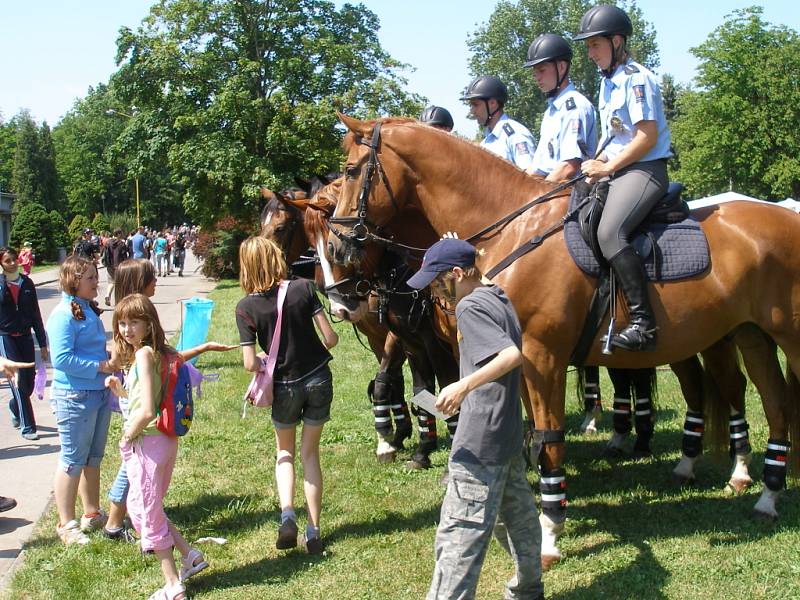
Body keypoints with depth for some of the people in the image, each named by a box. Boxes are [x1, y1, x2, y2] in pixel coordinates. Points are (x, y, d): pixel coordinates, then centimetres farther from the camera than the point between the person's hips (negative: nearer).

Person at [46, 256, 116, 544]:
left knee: (94, 458, 18)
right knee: (72, 460, 2)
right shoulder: (63, 315, -17)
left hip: (99, 392, 9)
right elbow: (62, 359, -24)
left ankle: (92, 514, 32)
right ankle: (66, 524, 14)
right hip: (74, 397, -9)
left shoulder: (89, 310, 9)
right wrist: (101, 366, -21)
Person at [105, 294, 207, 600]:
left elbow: (146, 411, -24)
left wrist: (127, 437, -9)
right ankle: (189, 555, 26)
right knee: (141, 506, 22)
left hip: (147, 442, -9)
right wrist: (121, 389, 4)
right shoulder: (158, 352, 9)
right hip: (163, 440, 9)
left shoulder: (144, 354, -18)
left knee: (146, 512, 5)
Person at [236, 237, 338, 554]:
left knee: (285, 451, 22)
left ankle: (287, 515, 1)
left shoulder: (246, 307, -12)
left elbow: (250, 364, -15)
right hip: (319, 379, 1)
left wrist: (265, 364, 7)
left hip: (285, 386, -1)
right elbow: (330, 337, -11)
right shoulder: (303, 288, -10)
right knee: (310, 452, 16)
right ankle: (313, 530, 15)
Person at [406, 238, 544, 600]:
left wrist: (464, 386, -34)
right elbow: (512, 354, 20)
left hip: (479, 444, -10)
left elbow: (512, 355, -28)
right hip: (509, 437, 10)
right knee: (517, 516, 23)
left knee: (459, 534, -8)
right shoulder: (499, 299, 12)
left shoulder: (470, 307, -16)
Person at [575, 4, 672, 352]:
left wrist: (606, 168, -14)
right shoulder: (608, 83, 18)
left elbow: (647, 137, -17)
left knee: (609, 232, -30)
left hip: (644, 169, -10)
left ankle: (643, 323, -32)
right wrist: (596, 167, 7)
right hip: (616, 171, 10)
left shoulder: (636, 79, -10)